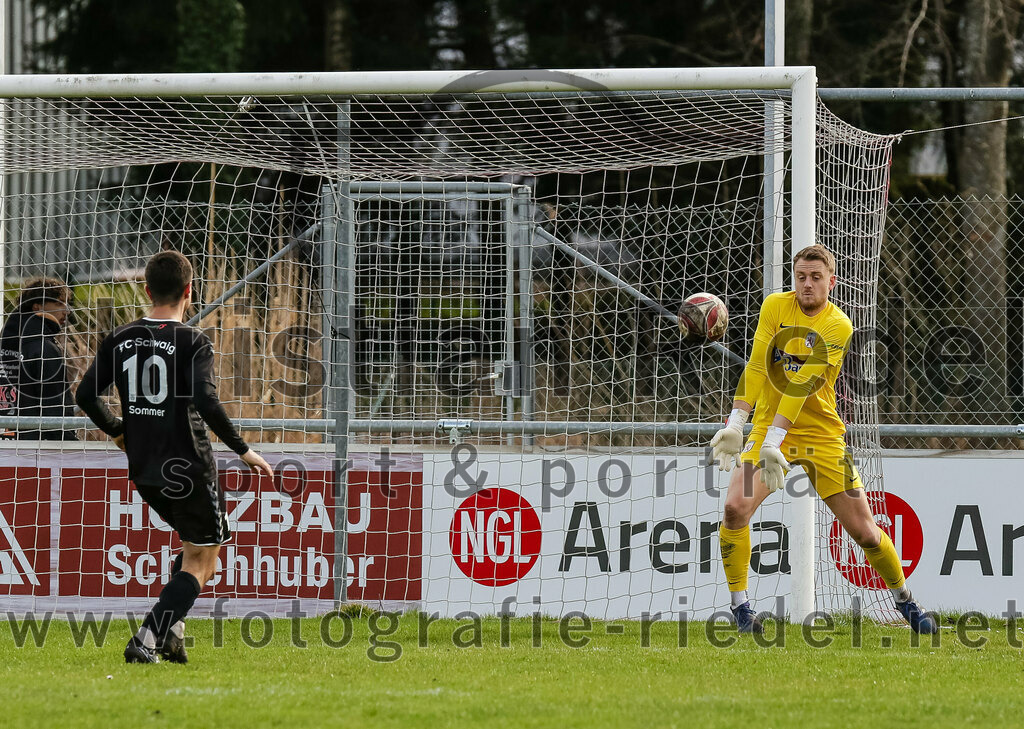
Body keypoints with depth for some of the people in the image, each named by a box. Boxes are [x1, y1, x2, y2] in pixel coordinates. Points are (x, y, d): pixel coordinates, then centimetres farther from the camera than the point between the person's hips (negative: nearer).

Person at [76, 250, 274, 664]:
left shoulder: (120, 340, 3)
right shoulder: (193, 343, -13)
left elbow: (85, 395, 4)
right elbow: (206, 403, -25)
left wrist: (119, 432, 21)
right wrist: (243, 451, -15)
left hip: (144, 471, 6)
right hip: (188, 469, -6)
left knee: (196, 544, 25)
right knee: (200, 563, 3)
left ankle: (171, 630, 12)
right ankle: (146, 640, -13)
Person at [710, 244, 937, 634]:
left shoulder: (839, 327, -11)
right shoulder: (775, 306, 0)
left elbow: (803, 385, -21)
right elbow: (756, 367, -6)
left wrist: (775, 440, -28)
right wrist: (735, 423, -17)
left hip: (821, 434, -2)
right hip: (767, 428, 2)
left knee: (863, 529, 0)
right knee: (735, 507, -22)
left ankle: (905, 602, 23)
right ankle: (740, 606, -10)